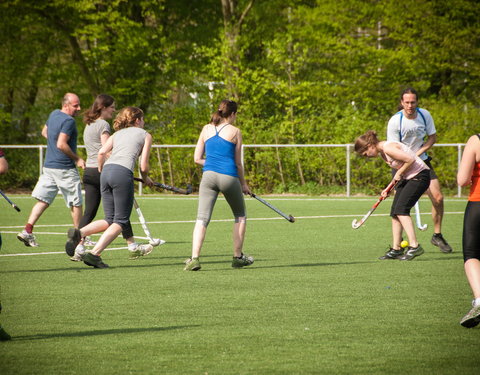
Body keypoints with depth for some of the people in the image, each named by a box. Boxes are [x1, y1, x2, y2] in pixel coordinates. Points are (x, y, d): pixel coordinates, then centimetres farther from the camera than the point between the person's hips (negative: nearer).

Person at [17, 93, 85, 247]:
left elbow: (44, 132, 28)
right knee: (75, 203, 5)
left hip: (48, 165, 8)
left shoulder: (54, 114, 12)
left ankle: (27, 230, -6)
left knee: (43, 200, 5)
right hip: (65, 168, -8)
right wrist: (77, 159, -15)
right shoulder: (69, 121, -16)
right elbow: (61, 144, -24)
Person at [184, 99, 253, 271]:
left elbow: (197, 158, 12)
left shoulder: (206, 129, 12)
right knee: (240, 216, 20)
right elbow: (238, 162, 6)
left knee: (202, 218, -4)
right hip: (229, 178, -2)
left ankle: (194, 258, -21)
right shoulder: (235, 131, 3)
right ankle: (238, 257, 23)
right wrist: (243, 184, 18)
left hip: (209, 176, 2)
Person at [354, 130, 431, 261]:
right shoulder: (382, 153, 11)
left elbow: (410, 160, -24)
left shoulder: (388, 148, -20)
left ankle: (414, 246, -19)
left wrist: (399, 174, -13)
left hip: (419, 175, -10)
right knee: (395, 212, 5)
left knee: (401, 210, -17)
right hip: (407, 178, 10)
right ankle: (396, 249, 9)